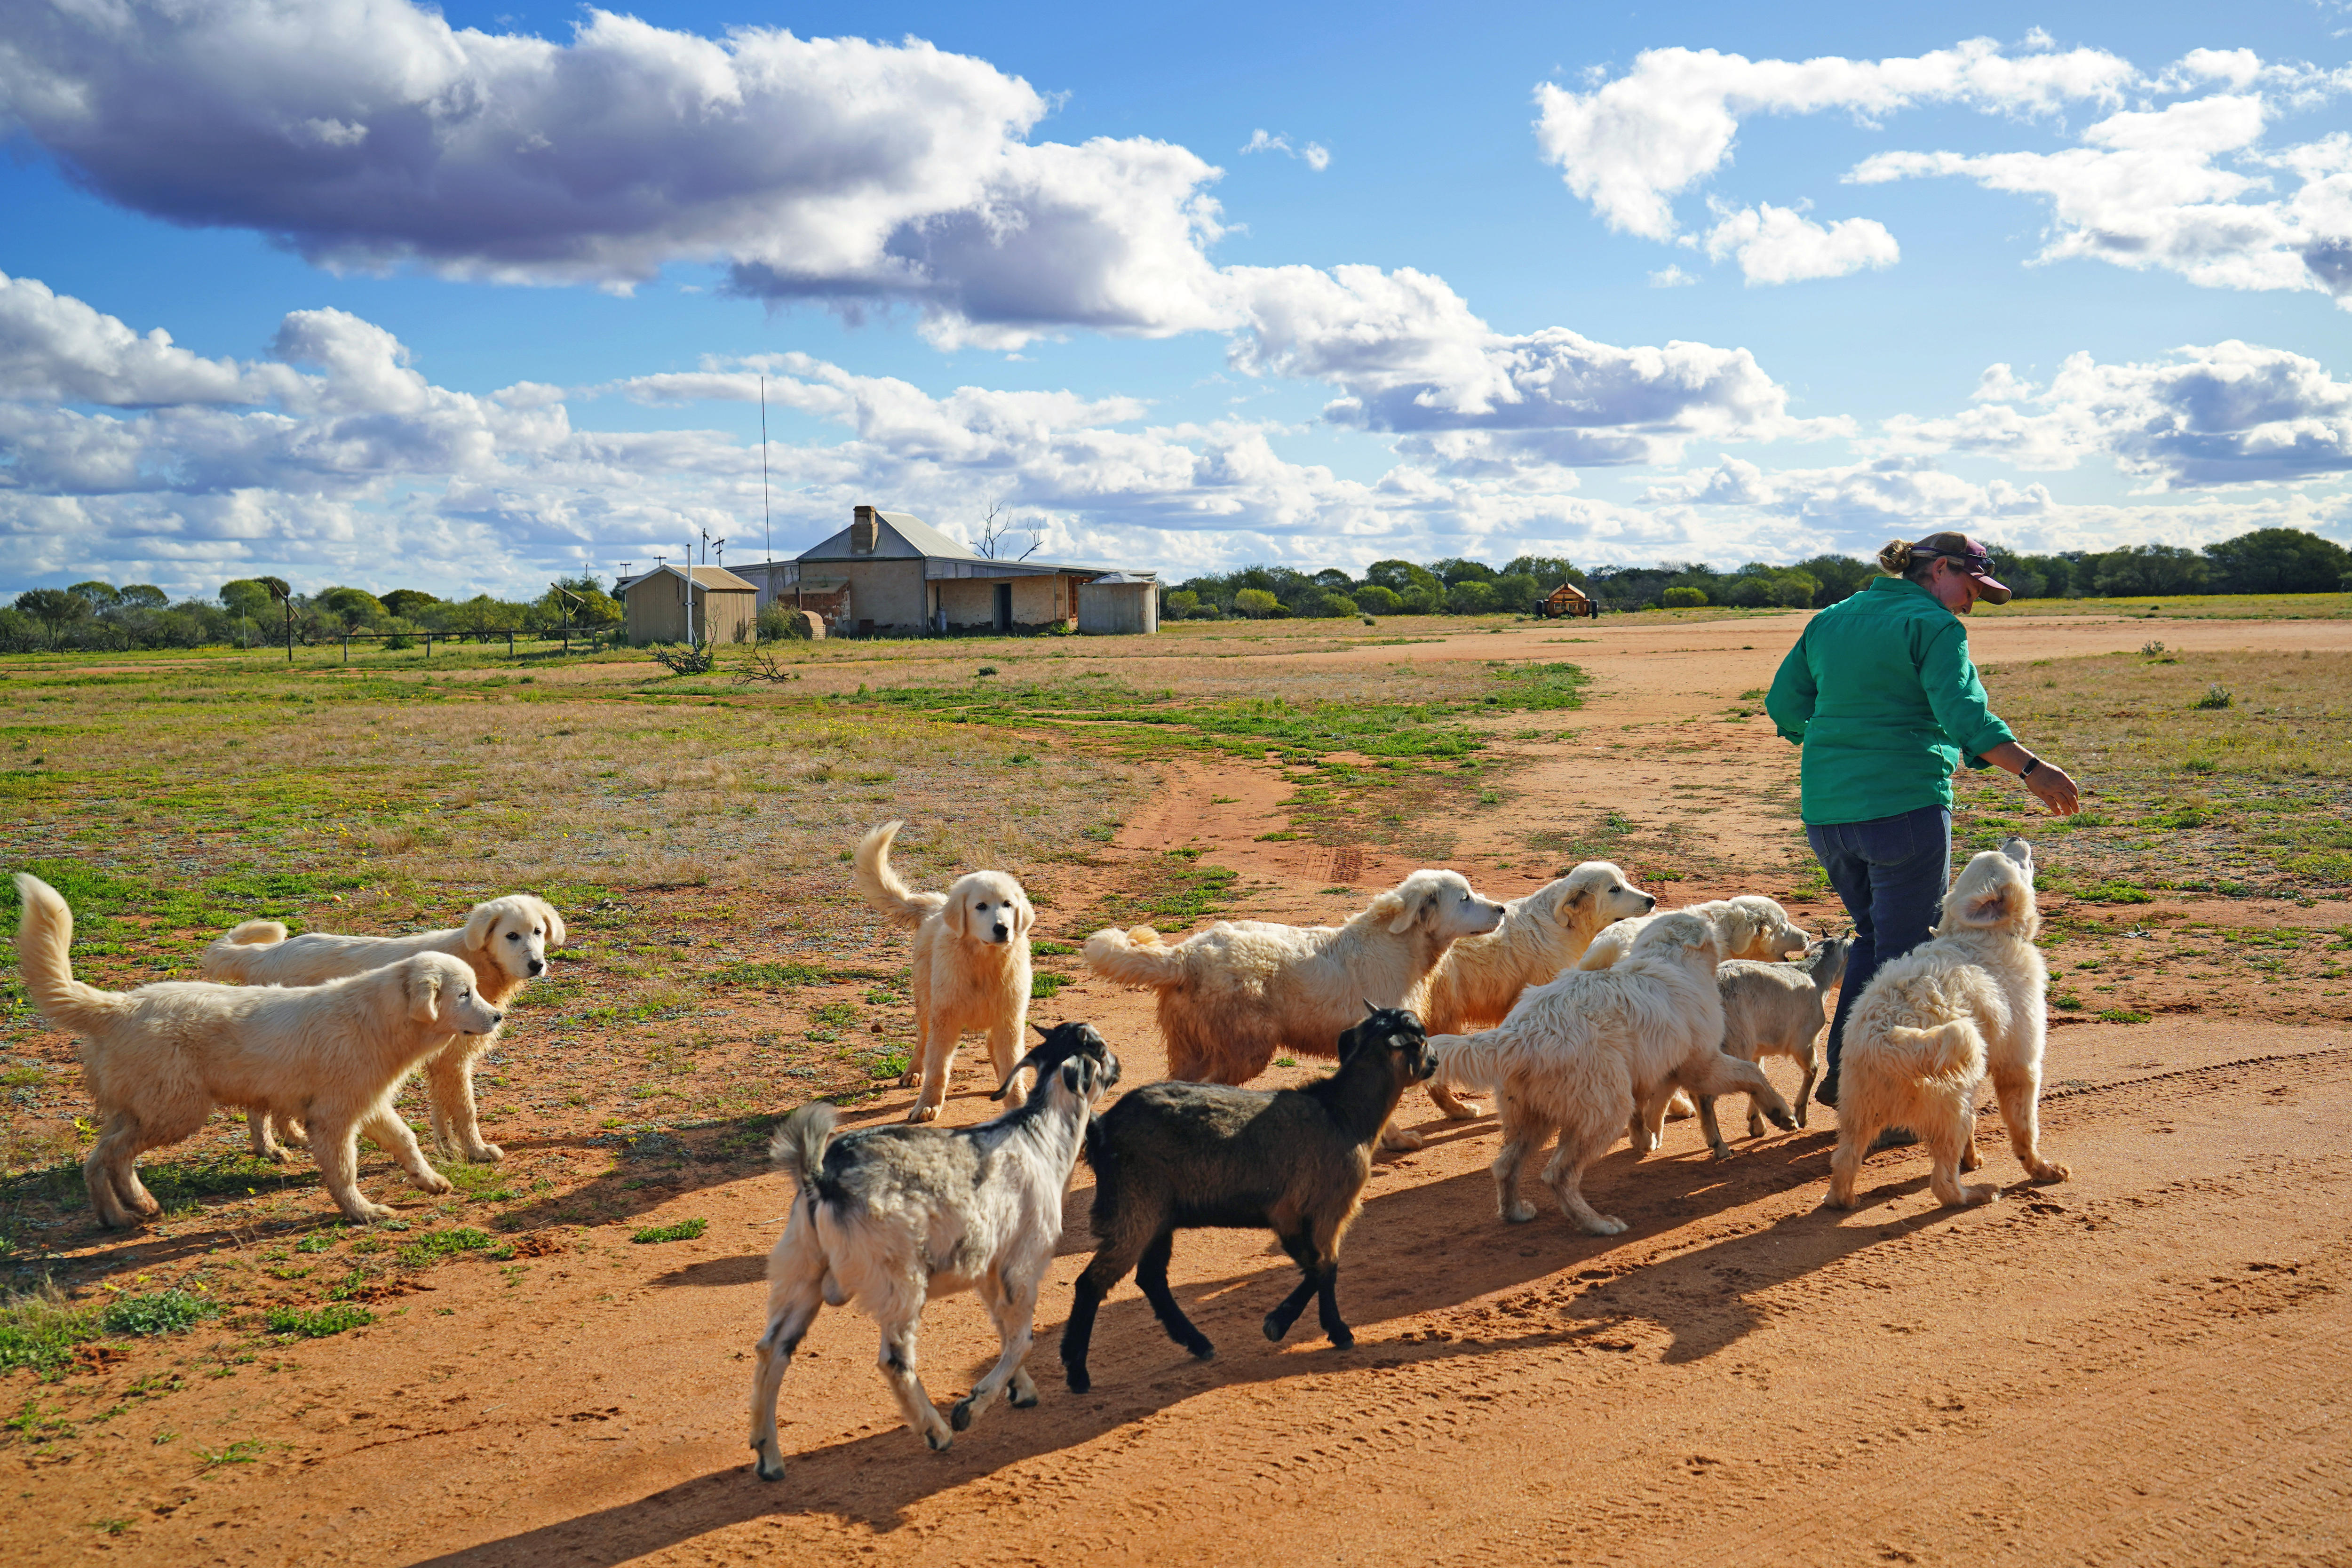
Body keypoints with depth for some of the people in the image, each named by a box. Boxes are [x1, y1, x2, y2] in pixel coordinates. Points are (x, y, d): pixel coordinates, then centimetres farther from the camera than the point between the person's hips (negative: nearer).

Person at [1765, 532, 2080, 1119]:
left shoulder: (1831, 619, 15)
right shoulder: (1934, 626, -6)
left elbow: (1784, 704, 15)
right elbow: (1965, 714, -21)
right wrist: (2032, 769, -25)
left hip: (1826, 810, 7)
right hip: (1903, 804, -7)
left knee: (1876, 934, 24)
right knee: (1905, 952, 4)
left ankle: (1842, 1072, 19)